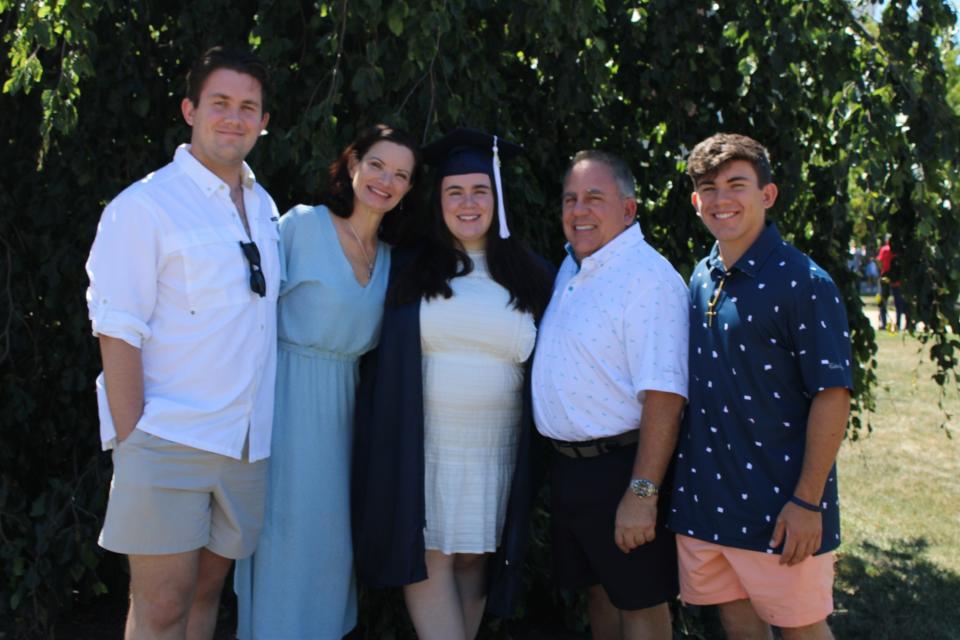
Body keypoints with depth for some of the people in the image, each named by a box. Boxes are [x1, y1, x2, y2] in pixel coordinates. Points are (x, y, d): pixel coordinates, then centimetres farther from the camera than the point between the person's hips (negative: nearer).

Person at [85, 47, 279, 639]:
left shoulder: (264, 207, 13)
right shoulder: (145, 206, -8)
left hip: (246, 444, 6)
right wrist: (132, 441, -14)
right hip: (169, 440, -6)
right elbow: (118, 333, -11)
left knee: (207, 590, 14)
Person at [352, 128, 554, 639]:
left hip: (496, 448, 1)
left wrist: (537, 452, 3)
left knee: (474, 558, 8)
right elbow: (382, 361, 6)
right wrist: (385, 437, -1)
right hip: (423, 443, -1)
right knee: (430, 557, -3)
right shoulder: (409, 271, 4)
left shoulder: (530, 277, 6)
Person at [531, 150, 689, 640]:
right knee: (599, 590, 19)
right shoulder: (570, 267, 11)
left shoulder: (649, 277, -18)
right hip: (567, 466, 8)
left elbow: (663, 395, -24)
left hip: (620, 467, -8)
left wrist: (642, 492, -27)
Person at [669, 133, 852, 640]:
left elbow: (832, 395, -14)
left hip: (779, 509, -6)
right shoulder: (699, 280, 7)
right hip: (704, 500, 6)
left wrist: (807, 502, -17)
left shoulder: (804, 283, -12)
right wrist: (672, 486, 10)